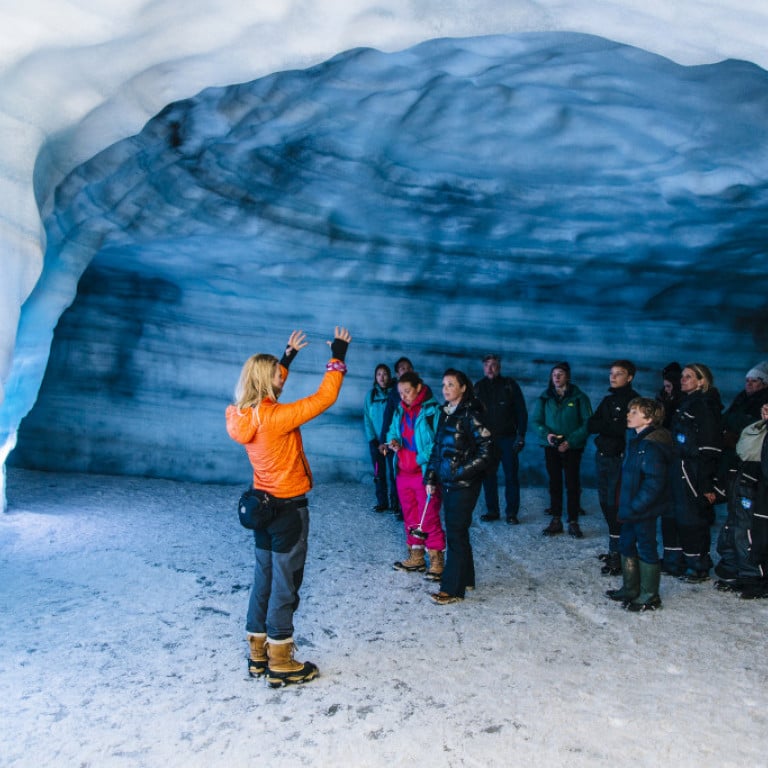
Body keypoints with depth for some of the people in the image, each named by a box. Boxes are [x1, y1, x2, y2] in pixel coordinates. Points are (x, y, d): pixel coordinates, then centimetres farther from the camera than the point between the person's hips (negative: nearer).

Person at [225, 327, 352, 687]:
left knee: (264, 580, 18)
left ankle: (259, 655, 30)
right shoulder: (276, 417, -24)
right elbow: (324, 398, -20)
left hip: (262, 505, 8)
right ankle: (281, 665, 17)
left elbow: (269, 386, 18)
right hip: (288, 509, -8)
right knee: (285, 585, 4)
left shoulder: (242, 415, -2)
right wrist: (338, 356, -10)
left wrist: (288, 355, 22)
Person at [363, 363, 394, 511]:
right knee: (379, 473, 7)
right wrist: (372, 438, -7)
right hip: (376, 441, 2)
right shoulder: (371, 395, 5)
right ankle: (382, 503, 17)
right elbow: (366, 418, 2)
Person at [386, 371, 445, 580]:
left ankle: (436, 561, 9)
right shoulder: (400, 410, 11)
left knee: (429, 519, -3)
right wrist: (392, 441, 0)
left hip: (425, 473, -7)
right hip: (403, 473, 7)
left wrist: (423, 459, -24)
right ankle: (416, 558, 28)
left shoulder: (432, 410, -12)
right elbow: (393, 431, 22)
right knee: (410, 518, 15)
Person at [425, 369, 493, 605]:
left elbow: (486, 450, -16)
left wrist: (462, 471, -17)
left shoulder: (470, 415, -13)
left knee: (456, 533, -4)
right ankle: (466, 579, 28)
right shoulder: (445, 414, 10)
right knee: (456, 530, 14)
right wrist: (431, 478, 11)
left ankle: (453, 588, 4)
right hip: (447, 483, 8)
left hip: (464, 484, -7)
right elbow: (437, 448, 16)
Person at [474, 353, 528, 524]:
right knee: (488, 476, 5)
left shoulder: (510, 385, 0)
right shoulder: (479, 387, 8)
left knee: (511, 476, 0)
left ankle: (512, 512, 9)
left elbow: (521, 411, -1)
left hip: (508, 439, -3)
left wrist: (521, 435, -9)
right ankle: (492, 511, 16)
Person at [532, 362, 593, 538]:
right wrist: (546, 434, -16)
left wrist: (570, 441, -17)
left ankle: (573, 522, 10)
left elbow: (587, 423, -7)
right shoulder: (545, 397, 4)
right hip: (551, 447, 3)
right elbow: (535, 420, 4)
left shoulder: (579, 397, -4)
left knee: (573, 485, 0)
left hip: (572, 448, -2)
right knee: (554, 484, 9)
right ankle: (556, 521, 17)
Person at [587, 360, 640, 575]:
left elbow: (626, 429, -19)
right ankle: (615, 550, 23)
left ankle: (617, 556, -2)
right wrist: (612, 426, -11)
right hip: (603, 457, 7)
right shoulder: (608, 400, 16)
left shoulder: (634, 400, -7)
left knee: (615, 505, -8)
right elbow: (590, 426, 6)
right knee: (605, 503, 10)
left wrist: (603, 425, -9)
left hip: (620, 459, -7)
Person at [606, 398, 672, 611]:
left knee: (646, 548, 3)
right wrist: (625, 504, 15)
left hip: (644, 510, -10)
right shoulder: (635, 439, 9)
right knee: (626, 544, 18)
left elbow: (654, 482, -25)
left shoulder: (652, 446, -21)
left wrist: (634, 506, -23)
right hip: (631, 508, 10)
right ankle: (630, 589, 33)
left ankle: (649, 596, 18)